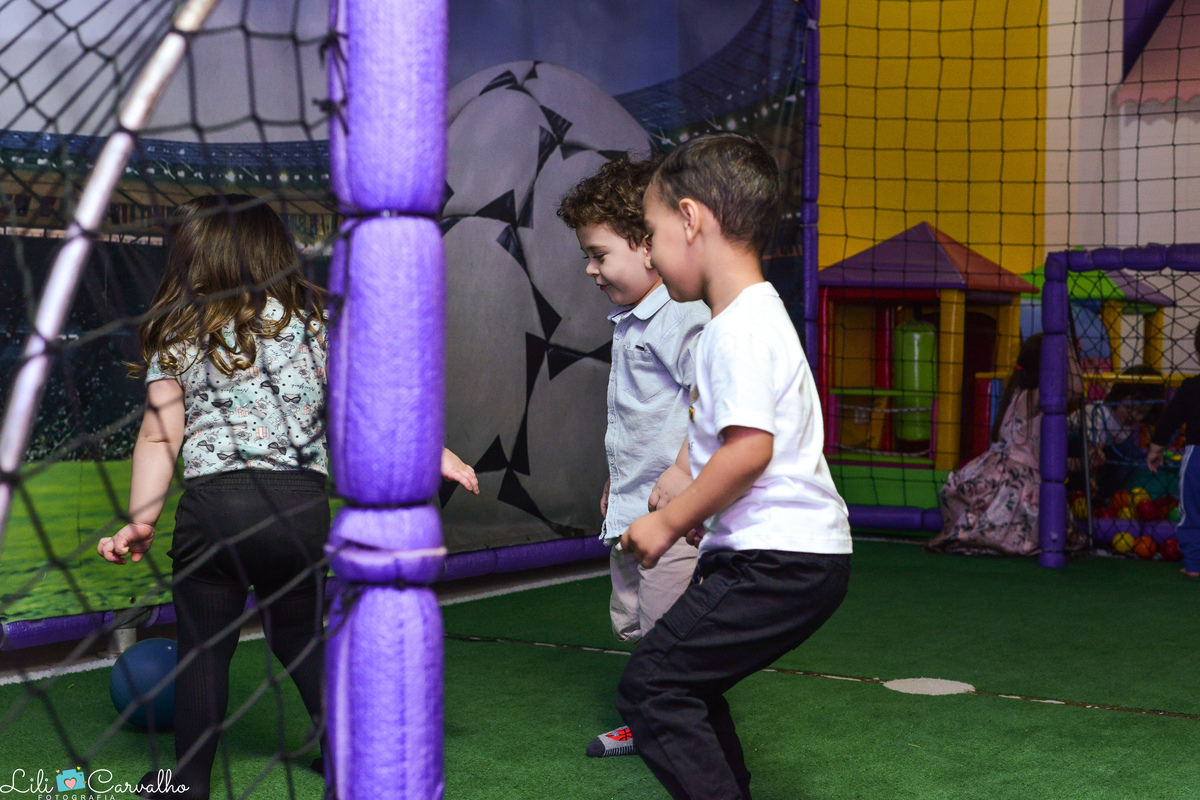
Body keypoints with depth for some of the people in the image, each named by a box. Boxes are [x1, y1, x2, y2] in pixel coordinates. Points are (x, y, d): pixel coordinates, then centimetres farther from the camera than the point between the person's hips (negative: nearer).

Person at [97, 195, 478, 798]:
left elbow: (159, 436, -3)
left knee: (203, 648, 10)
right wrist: (434, 452, 9)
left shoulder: (176, 336, 4)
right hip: (302, 505, 2)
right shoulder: (312, 320, 7)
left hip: (213, 505, -2)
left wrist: (141, 522, -1)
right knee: (301, 638, 20)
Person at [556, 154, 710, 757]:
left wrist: (685, 469, -28)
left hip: (672, 510, -10)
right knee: (634, 624, 20)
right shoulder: (629, 320, 15)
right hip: (631, 509, 10)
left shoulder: (682, 315, -16)